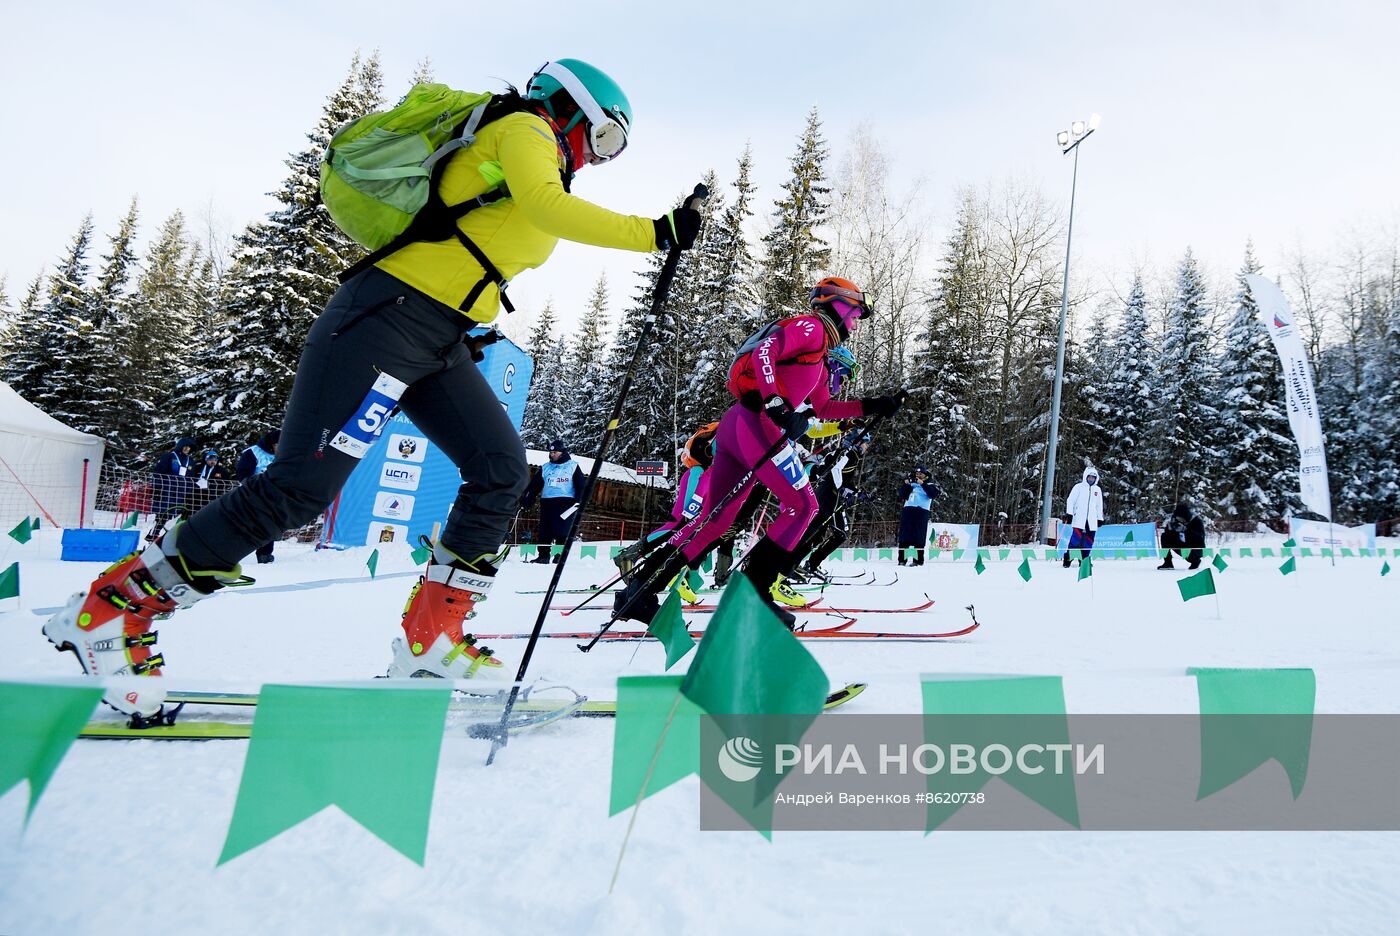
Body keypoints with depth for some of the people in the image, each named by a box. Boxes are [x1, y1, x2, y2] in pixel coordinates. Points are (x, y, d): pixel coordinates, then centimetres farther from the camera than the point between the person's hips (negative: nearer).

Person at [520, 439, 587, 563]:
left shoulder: (573, 466, 7)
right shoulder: (545, 468, 17)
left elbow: (581, 485, 3)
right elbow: (534, 485, 14)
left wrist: (579, 500, -10)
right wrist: (526, 501, 6)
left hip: (566, 503, -3)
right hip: (547, 502, 3)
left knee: (562, 531, -9)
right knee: (544, 531, -1)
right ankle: (543, 555, 4)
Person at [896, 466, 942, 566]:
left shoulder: (930, 485, 10)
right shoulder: (912, 484, 19)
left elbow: (933, 495, -9)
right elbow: (902, 494, 14)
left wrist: (923, 484, -14)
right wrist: (906, 484, -1)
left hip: (921, 512, -3)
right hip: (907, 510, 3)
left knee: (918, 536, -6)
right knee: (904, 535, -1)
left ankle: (918, 559, -4)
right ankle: (902, 559, 0)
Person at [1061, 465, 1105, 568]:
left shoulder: (1098, 490, 18)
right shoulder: (1079, 487, 5)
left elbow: (1099, 506, 23)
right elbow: (1070, 501, 1)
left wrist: (1100, 519, 19)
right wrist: (1069, 514, -8)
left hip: (1092, 521, 5)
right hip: (1079, 519, -5)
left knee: (1089, 541, 1)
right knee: (1076, 538, -15)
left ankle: (1083, 560, 10)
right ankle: (1067, 559, -14)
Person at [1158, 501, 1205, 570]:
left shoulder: (1197, 521, -20)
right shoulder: (1175, 519, -8)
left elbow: (1201, 539, -31)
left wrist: (1186, 530, -41)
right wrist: (1169, 527, -28)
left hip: (1196, 549, -4)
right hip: (1182, 547, 5)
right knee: (1164, 537, -14)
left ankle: (1196, 560, 8)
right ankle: (1167, 563, -8)